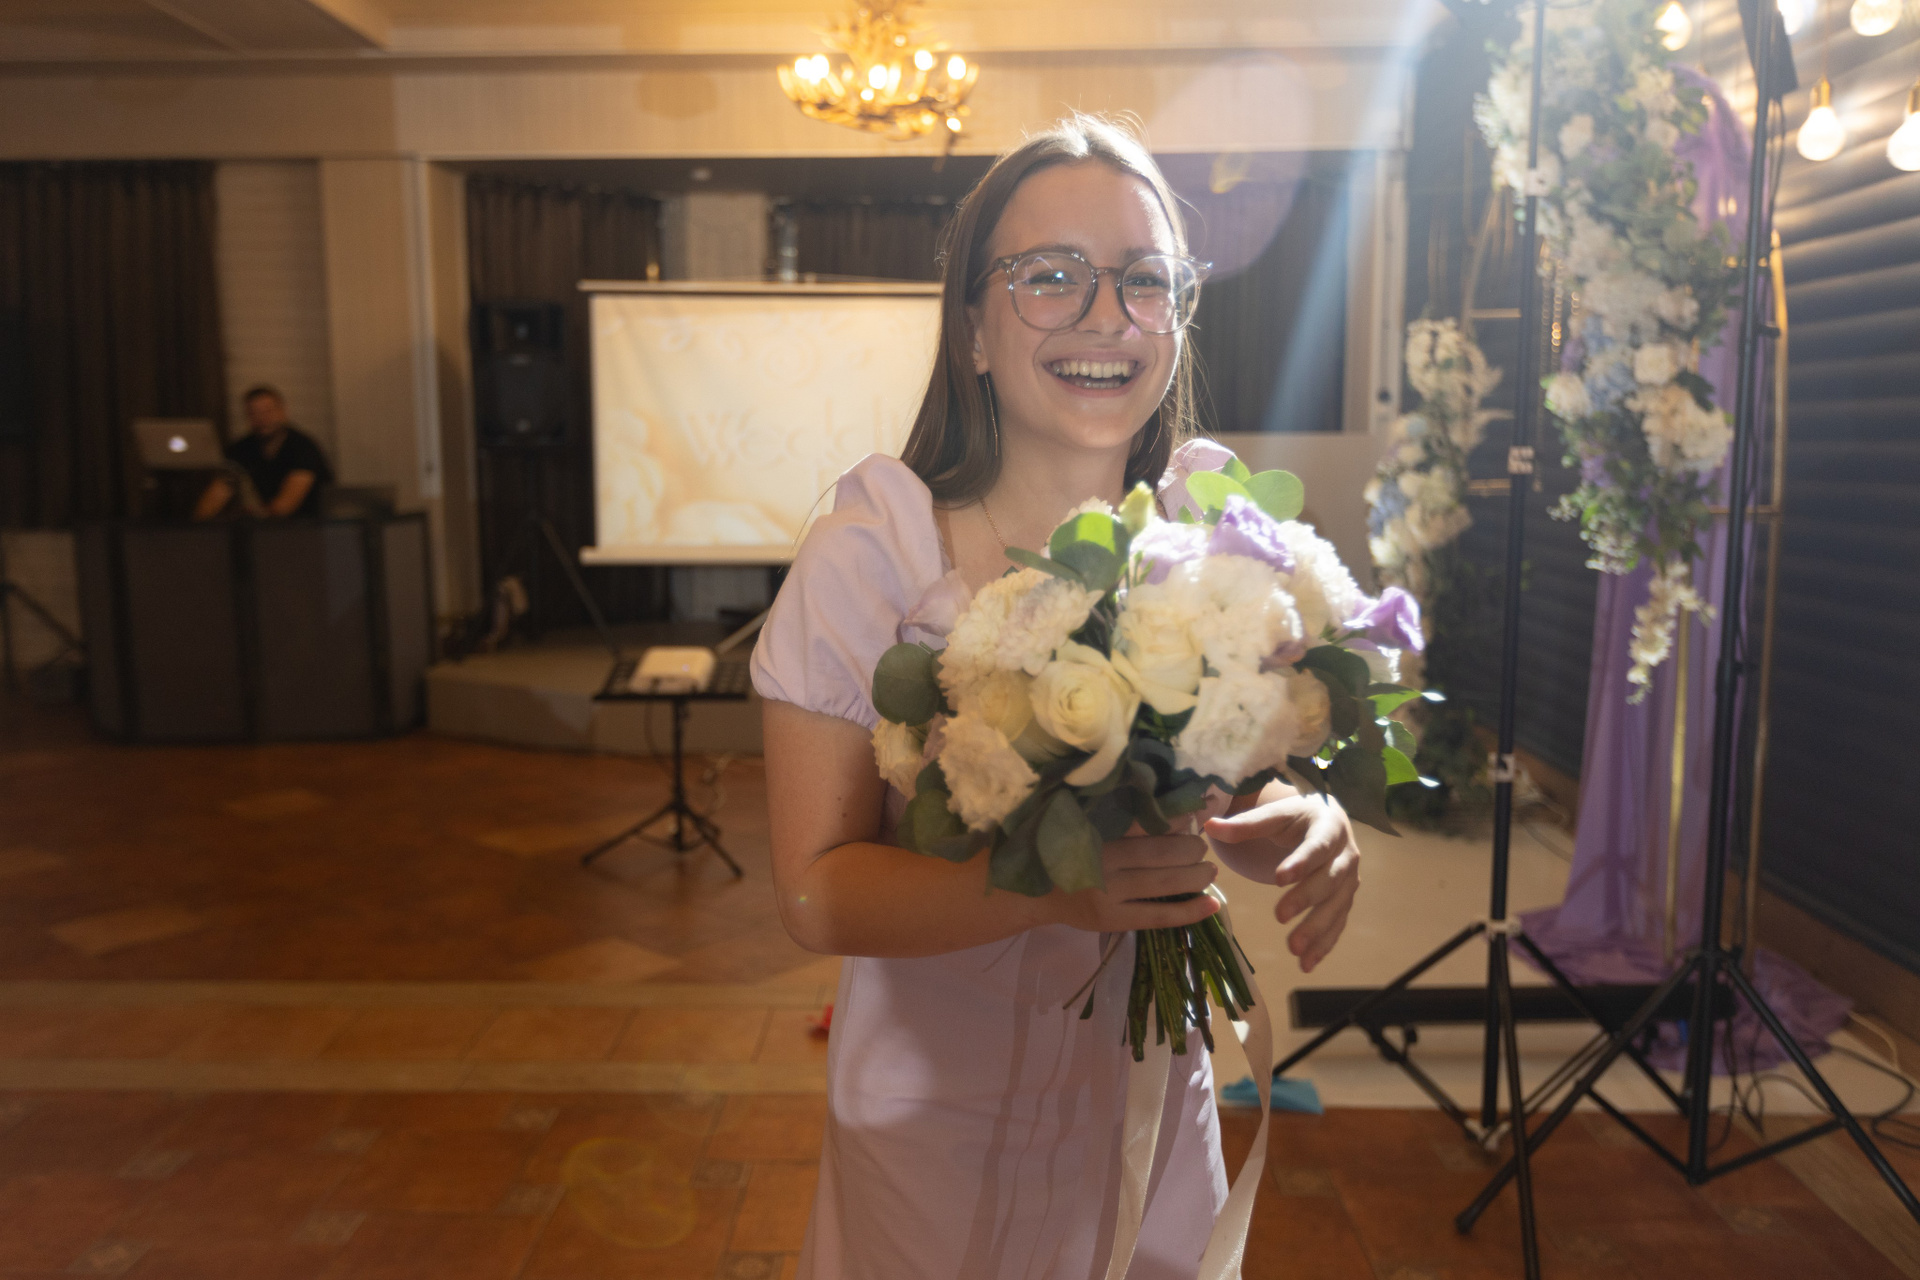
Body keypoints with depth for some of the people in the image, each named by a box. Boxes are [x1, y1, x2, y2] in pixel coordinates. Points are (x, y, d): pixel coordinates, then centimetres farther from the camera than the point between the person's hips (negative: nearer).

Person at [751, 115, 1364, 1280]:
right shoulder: (872, 552, -19)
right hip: (938, 1125, -3)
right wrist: (1049, 885, -35)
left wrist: (1310, 832, -21)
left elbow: (1245, 796, 2)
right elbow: (818, 895, -20)